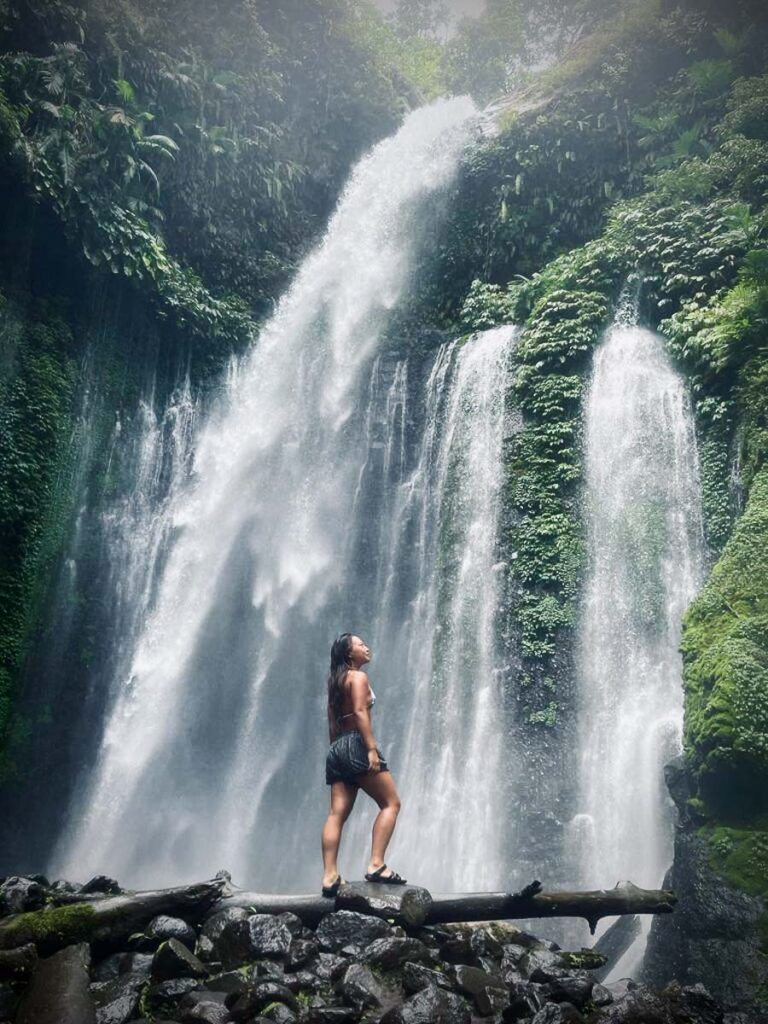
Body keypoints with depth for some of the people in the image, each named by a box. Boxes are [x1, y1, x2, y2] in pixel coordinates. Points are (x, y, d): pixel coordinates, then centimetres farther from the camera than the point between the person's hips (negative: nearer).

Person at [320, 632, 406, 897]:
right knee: (391, 803, -4)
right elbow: (360, 711, -17)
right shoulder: (358, 677, -3)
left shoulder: (335, 681, 21)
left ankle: (330, 876, -5)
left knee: (337, 813, 1)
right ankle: (376, 865, -13)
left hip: (337, 748, 8)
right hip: (356, 744, -8)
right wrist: (372, 748, -22)